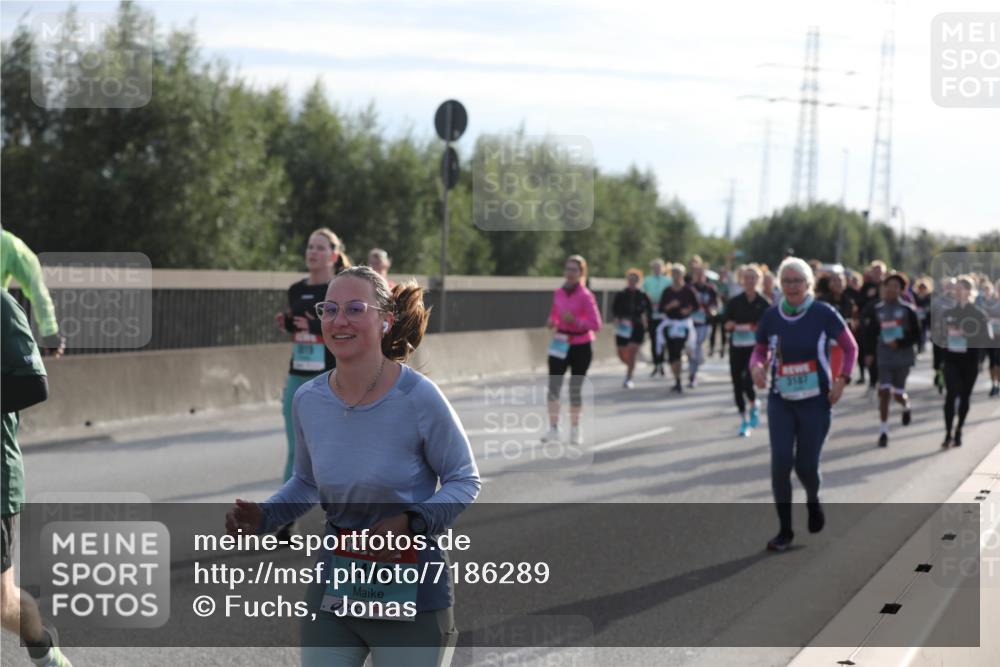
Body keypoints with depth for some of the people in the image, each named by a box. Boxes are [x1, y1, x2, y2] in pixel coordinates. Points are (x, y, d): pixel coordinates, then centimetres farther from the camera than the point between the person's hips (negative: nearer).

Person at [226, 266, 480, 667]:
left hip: (410, 590, -4)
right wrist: (263, 518, -4)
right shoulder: (308, 400, -3)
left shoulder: (418, 398, -16)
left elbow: (464, 481, -6)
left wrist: (413, 523, -23)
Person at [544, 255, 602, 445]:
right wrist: (551, 322, -4)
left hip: (580, 346, -4)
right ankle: (553, 429, 0)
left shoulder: (586, 296, -12)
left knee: (575, 388, 4)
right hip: (560, 345, 4)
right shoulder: (558, 293, 4)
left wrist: (575, 320, -28)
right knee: (553, 386, -6)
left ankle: (575, 430, 19)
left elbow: (596, 324, -14)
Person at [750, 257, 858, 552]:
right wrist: (756, 365, -12)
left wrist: (841, 380, -9)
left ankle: (813, 500, 38)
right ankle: (785, 530, 2)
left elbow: (850, 347, 2)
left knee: (806, 465, 1)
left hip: (816, 401, -2)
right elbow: (760, 350, 11)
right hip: (780, 400, 2)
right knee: (780, 462, -10)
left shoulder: (823, 314, -9)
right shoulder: (771, 316, -2)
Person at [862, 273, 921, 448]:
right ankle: (883, 431, -2)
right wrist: (869, 353, 2)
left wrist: (899, 343, -18)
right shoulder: (877, 309, 2)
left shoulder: (908, 310, -5)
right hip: (884, 358, 1)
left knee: (898, 394, 6)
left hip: (902, 357, -1)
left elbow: (916, 335, -5)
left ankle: (906, 407, 43)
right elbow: (870, 333, 10)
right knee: (884, 392, -8)